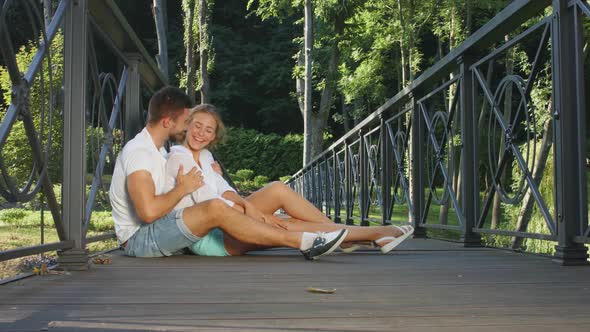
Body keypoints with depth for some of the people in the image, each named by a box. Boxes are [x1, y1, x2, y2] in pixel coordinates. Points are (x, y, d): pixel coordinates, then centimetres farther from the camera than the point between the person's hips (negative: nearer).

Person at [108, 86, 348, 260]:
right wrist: (183, 189, -12)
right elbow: (148, 211, -28)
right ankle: (303, 242, -27)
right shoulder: (138, 152, -16)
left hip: (158, 231, 10)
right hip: (139, 238, -10)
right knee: (215, 209, -28)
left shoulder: (156, 150, 18)